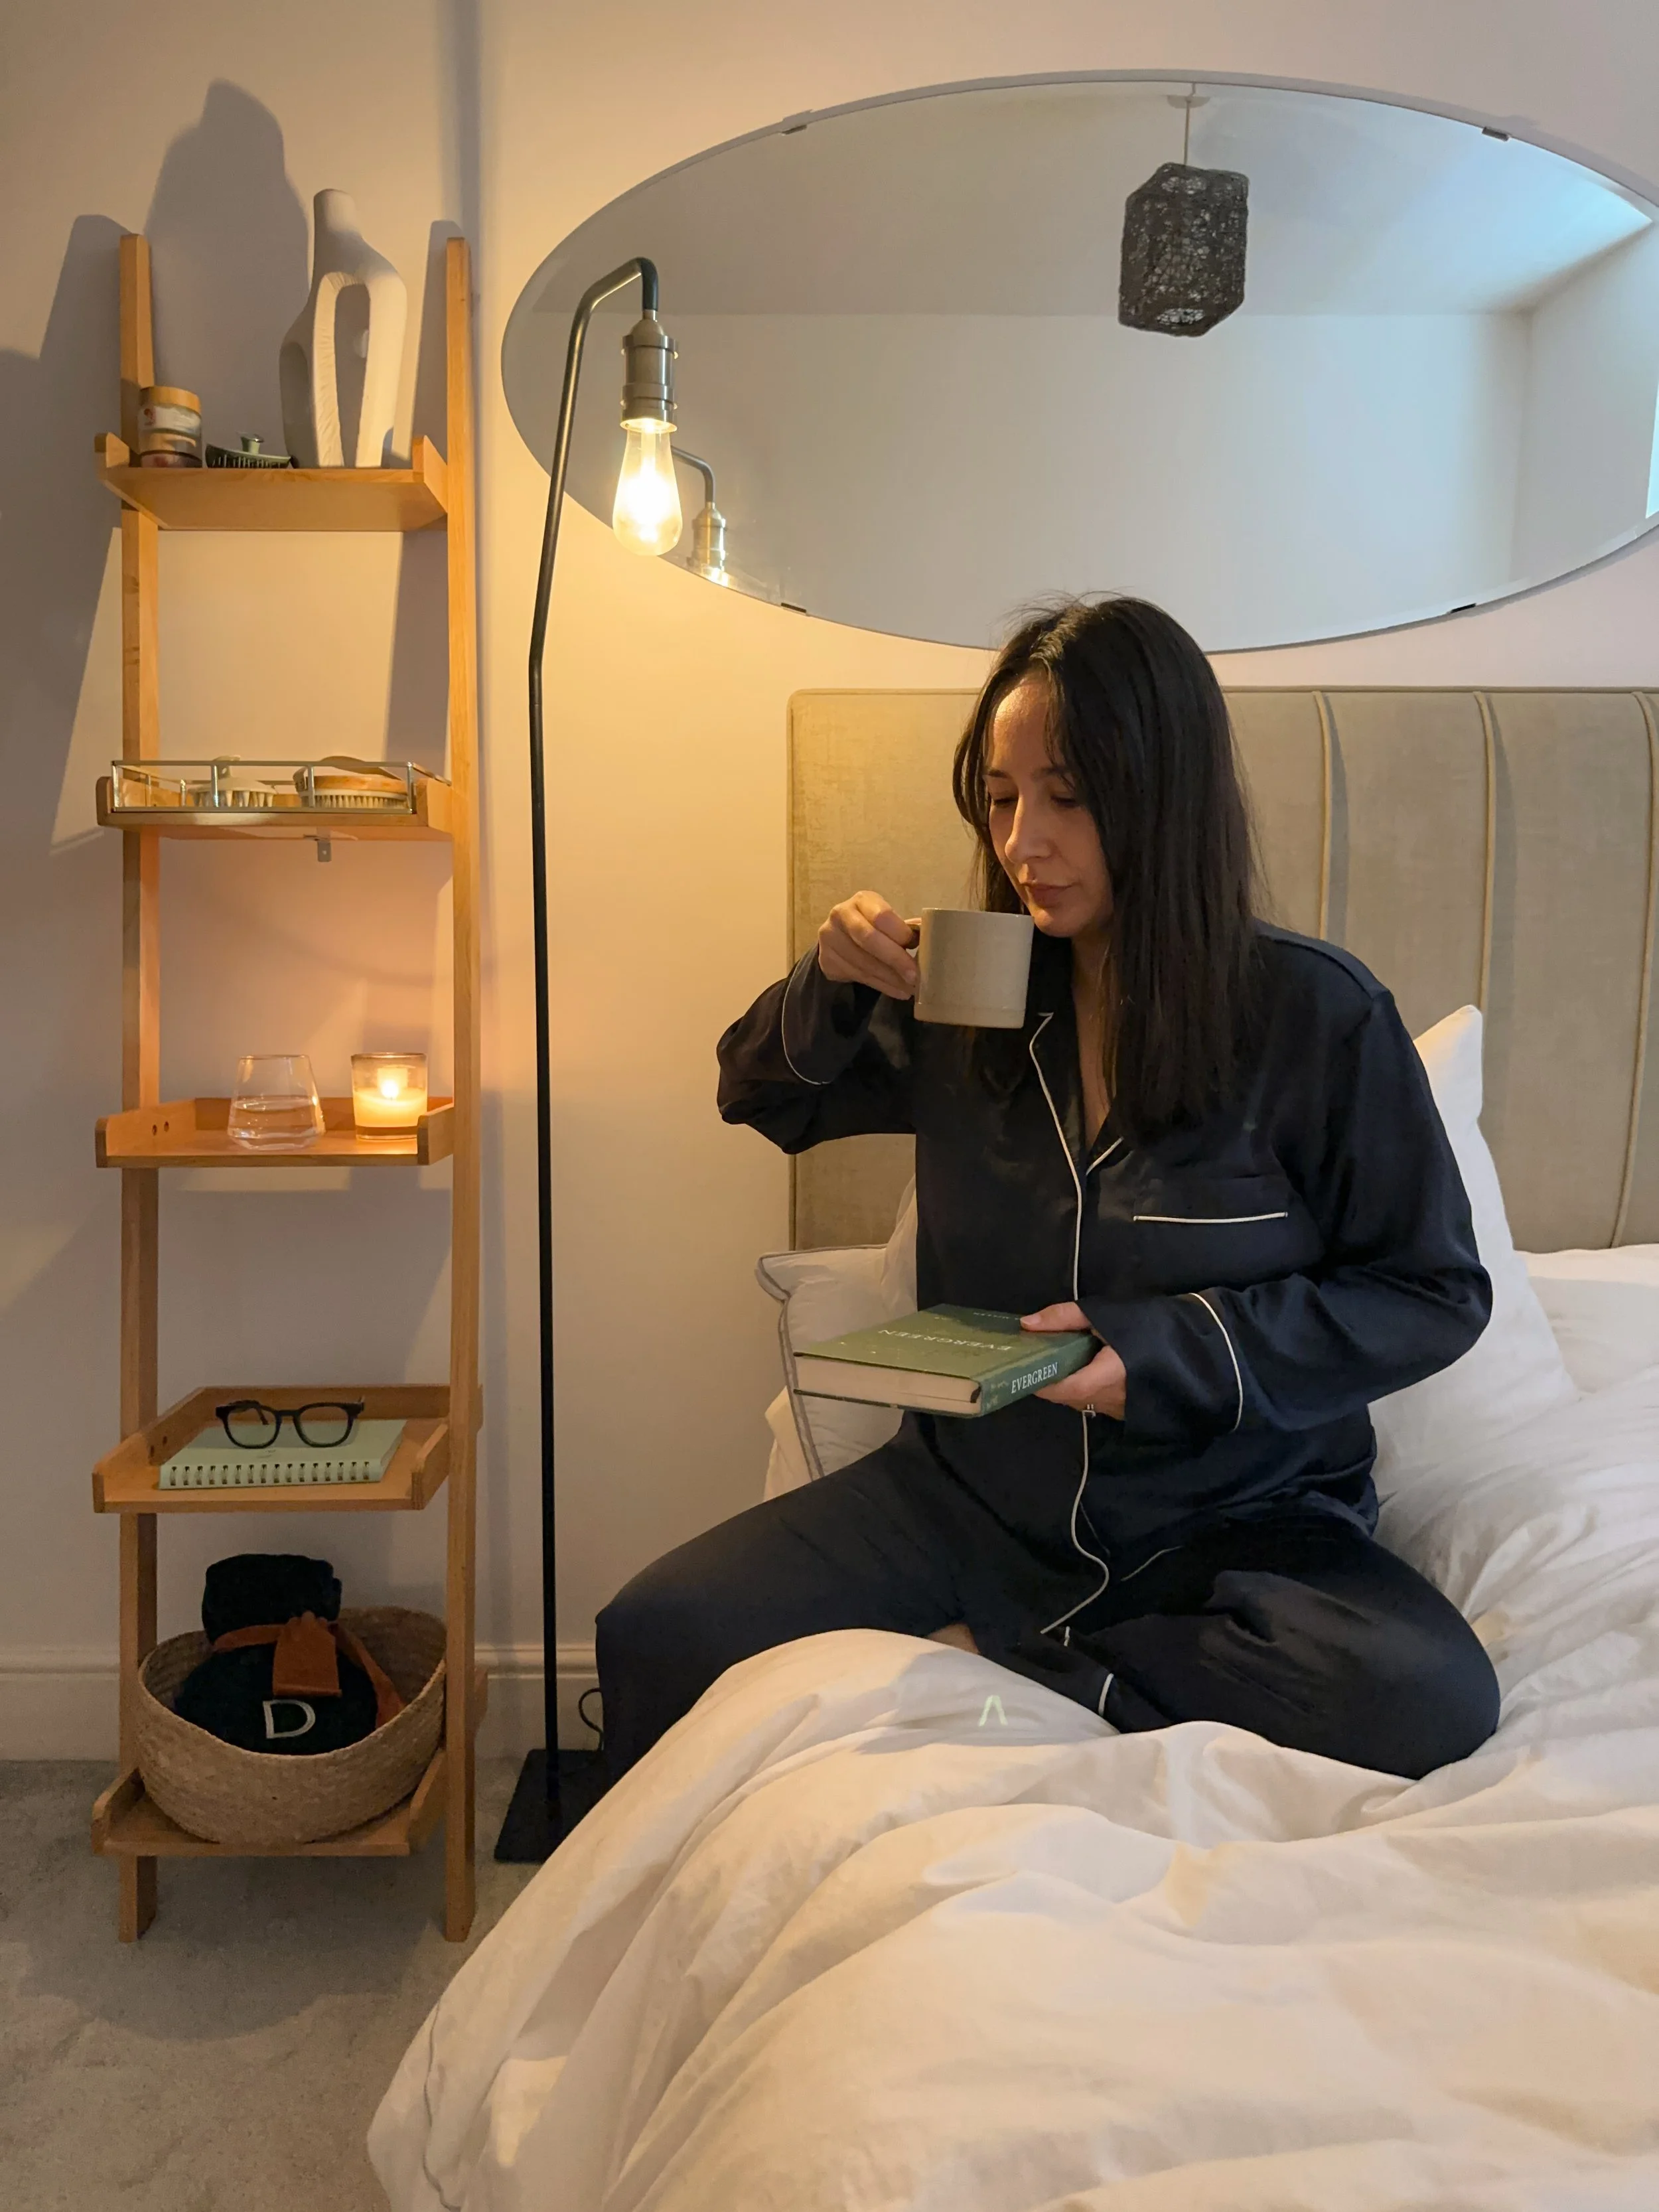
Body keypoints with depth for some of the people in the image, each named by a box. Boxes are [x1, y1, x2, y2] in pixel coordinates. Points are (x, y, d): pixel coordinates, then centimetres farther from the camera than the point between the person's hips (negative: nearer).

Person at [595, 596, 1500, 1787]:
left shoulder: (1318, 1013, -10)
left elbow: (1436, 1293, -5)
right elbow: (762, 1097, 15)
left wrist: (1169, 1351, -17)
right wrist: (833, 985, -7)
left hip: (1242, 1517, -1)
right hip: (975, 1494, 2)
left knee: (1433, 1698, -30)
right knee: (653, 1637, -17)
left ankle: (994, 1660, -14)